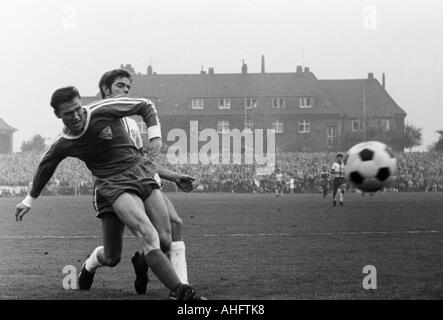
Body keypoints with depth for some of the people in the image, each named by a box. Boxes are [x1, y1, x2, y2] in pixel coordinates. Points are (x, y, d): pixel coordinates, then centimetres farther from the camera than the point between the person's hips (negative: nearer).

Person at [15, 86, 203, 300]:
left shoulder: (104, 110, -8)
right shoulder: (62, 145, -2)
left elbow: (146, 106, 4)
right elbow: (44, 167, 19)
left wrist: (155, 136, -9)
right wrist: (29, 200, 28)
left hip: (140, 172, 2)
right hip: (114, 185, -2)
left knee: (165, 242, -2)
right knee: (148, 236, -26)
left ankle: (141, 262, 33)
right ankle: (182, 292, -33)